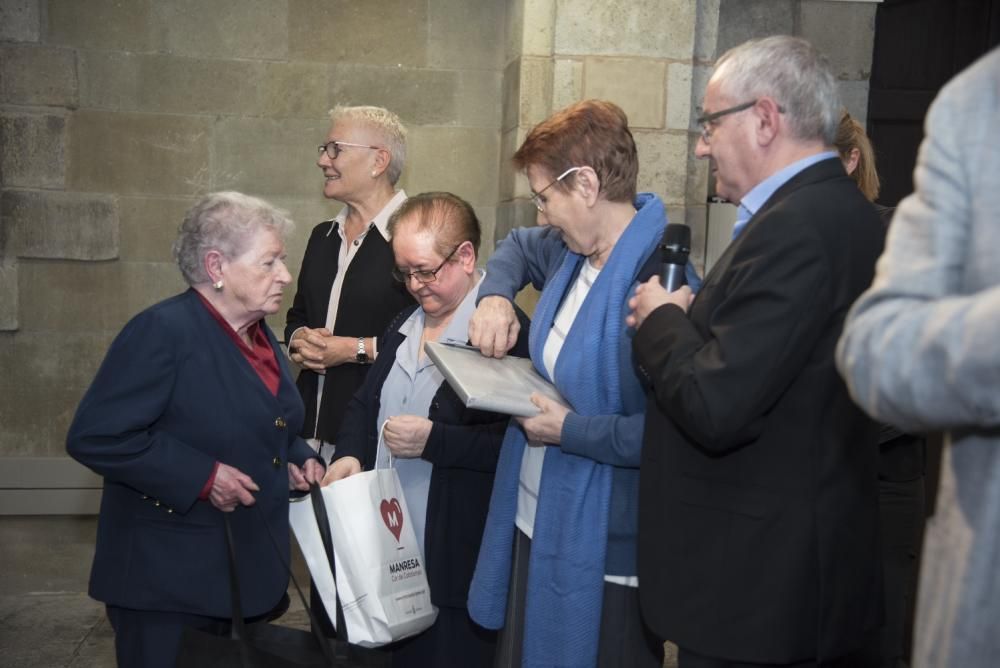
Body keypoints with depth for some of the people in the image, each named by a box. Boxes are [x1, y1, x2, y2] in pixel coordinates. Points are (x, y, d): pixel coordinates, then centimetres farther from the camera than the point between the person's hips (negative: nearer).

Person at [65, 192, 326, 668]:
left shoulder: (258, 334, 9)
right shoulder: (163, 330, -17)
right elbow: (94, 436, -23)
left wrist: (297, 459, 2)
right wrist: (202, 477, -25)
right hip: (171, 580, -8)